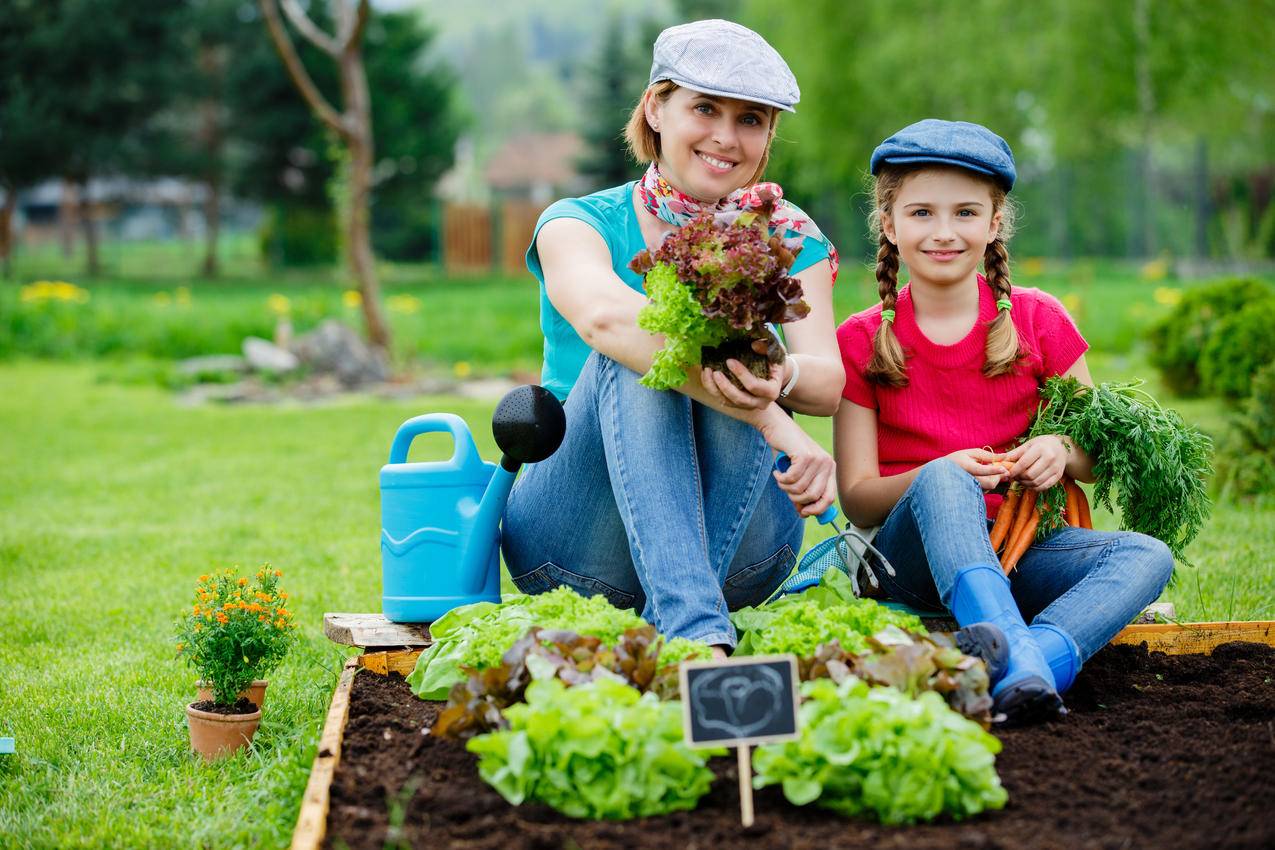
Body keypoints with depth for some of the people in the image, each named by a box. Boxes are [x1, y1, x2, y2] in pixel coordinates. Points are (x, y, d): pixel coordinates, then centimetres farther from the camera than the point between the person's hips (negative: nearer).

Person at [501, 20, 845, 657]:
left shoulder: (788, 239, 10)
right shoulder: (580, 224, 0)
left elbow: (830, 384, -7)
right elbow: (603, 314, -25)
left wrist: (779, 378, -34)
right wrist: (770, 420, -39)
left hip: (734, 543, 2)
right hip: (574, 546, -1)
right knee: (634, 356, -28)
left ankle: (663, 627, -35)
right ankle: (696, 630, -46)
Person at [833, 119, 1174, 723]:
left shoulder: (1038, 322, 6)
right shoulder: (861, 342, 2)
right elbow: (857, 500, -3)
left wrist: (1063, 451, -15)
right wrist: (942, 475, -23)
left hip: (1018, 548, 3)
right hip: (909, 554, -2)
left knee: (1147, 556, -24)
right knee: (941, 480, -34)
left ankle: (1035, 663, -49)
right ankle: (1013, 649, -54)